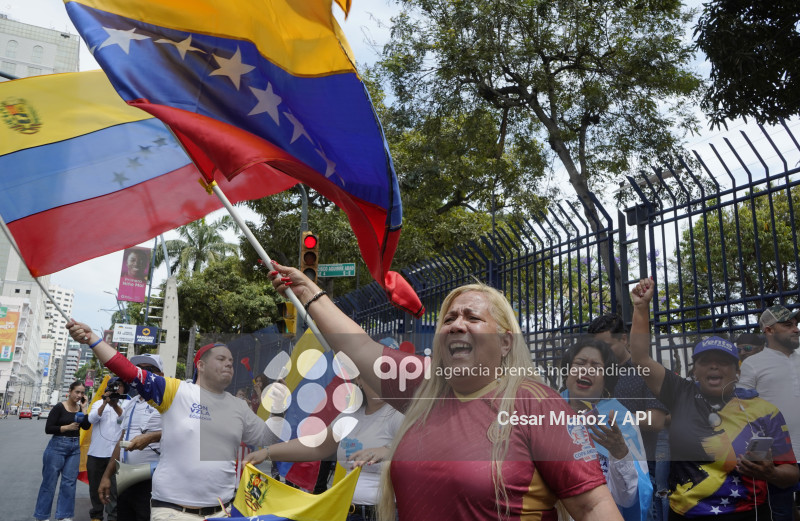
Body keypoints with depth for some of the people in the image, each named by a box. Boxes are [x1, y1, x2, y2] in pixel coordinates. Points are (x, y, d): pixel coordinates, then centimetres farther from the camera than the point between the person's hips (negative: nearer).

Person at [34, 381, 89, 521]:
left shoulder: (80, 408, 6)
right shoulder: (59, 407, -8)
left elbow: (86, 426, -6)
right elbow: (48, 429, -10)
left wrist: (84, 407, -9)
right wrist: (67, 427, -19)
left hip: (75, 448, 4)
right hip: (58, 446, -4)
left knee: (69, 482, 4)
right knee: (49, 481, 3)